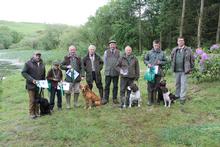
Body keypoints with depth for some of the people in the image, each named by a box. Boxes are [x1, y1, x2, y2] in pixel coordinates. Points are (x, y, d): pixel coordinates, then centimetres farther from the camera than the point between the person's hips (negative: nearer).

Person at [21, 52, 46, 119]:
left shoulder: (42, 64, 11)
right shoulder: (28, 63, -6)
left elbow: (43, 74, 18)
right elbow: (23, 72, -10)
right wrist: (31, 80, -19)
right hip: (31, 85, -4)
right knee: (32, 100, -1)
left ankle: (37, 112, 20)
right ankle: (32, 113, 11)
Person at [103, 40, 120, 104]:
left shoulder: (118, 52, 5)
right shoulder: (106, 52, 7)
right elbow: (105, 61, 12)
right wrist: (107, 67, 8)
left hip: (116, 72, 0)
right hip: (108, 72, 0)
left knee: (115, 86, 6)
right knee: (107, 86, 0)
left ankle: (115, 99, 16)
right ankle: (106, 99, 8)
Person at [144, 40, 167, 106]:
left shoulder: (162, 53, 4)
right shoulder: (149, 52, 2)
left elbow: (165, 61, 9)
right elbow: (145, 59, 10)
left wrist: (160, 62, -9)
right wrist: (147, 63, -8)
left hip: (158, 72, 1)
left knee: (156, 86, 9)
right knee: (150, 86, -1)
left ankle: (154, 99, 22)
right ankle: (149, 100, 8)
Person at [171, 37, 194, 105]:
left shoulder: (188, 50, -3)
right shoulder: (174, 50, 6)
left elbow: (192, 59, 3)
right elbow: (172, 59, 17)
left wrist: (190, 68, 1)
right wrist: (173, 67, 11)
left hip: (184, 70, -3)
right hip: (177, 70, 3)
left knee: (183, 84, -2)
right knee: (177, 83, 14)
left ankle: (182, 98, 5)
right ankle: (177, 95, 28)